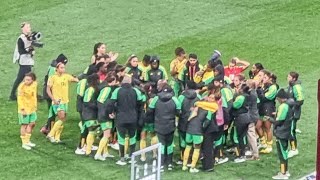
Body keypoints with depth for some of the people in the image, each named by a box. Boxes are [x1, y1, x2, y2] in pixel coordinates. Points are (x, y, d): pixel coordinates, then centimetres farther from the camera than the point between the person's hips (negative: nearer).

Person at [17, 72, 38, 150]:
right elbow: (20, 98, -16)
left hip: (32, 109, 7)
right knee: (24, 125, 1)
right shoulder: (22, 87, -18)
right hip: (24, 109, -7)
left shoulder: (34, 85, 0)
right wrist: (22, 109, -19)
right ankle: (24, 143, 9)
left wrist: (35, 106, 17)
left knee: (32, 124, 13)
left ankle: (27, 141, 28)